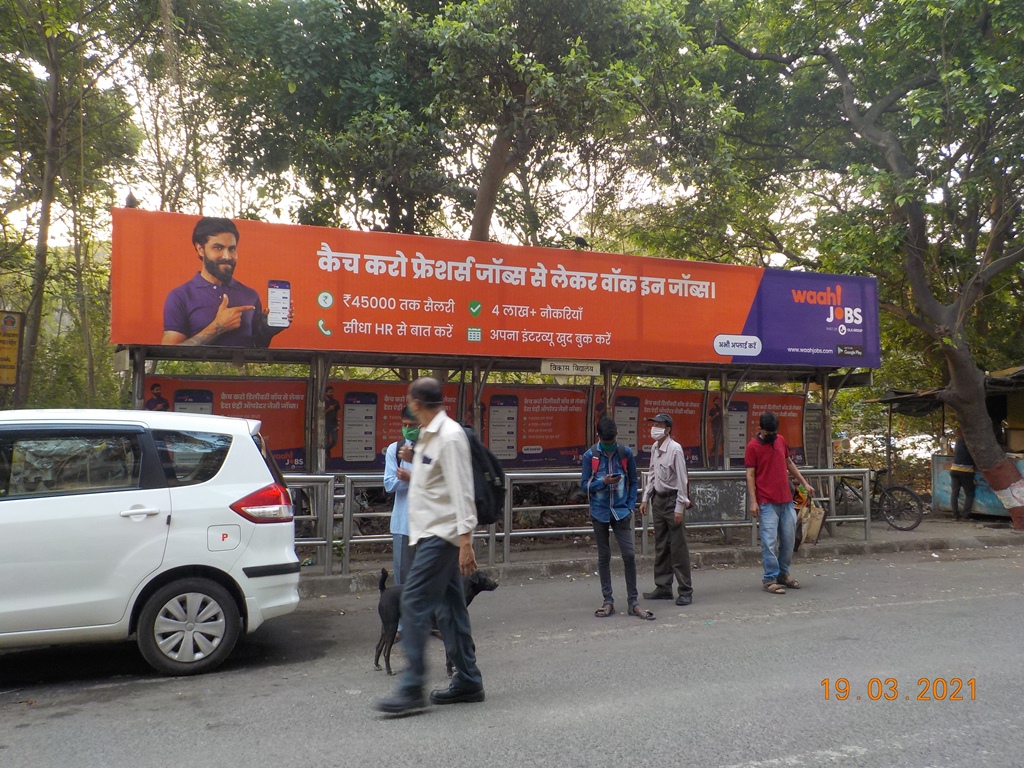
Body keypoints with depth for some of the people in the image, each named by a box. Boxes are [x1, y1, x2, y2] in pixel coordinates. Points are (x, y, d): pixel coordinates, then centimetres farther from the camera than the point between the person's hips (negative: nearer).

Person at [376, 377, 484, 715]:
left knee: (415, 602, -11)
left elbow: (461, 491, -20)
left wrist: (465, 541, -24)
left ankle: (411, 689, -7)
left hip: (442, 534, -10)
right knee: (449, 607, 12)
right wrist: (414, 461, 11)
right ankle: (467, 681, 20)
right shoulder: (429, 436, 14)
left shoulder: (450, 436, -15)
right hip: (433, 533, 10)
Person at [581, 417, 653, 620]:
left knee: (629, 555, -5)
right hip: (600, 512, 0)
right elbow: (584, 485, -1)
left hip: (621, 511, 0)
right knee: (604, 557, 7)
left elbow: (633, 482, 7)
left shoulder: (626, 453, 1)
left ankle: (633, 602, 6)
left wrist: (630, 506, -1)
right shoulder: (590, 456, -3)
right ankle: (608, 601, 16)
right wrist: (603, 482, -18)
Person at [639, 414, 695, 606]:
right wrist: (646, 499, 13)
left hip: (672, 500, -8)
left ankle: (685, 591, 4)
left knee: (678, 547, -4)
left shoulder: (675, 449, -15)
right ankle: (663, 588, 21)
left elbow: (682, 480, -14)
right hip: (658, 499, 8)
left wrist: (679, 507, -16)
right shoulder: (655, 448, 8)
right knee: (660, 547, 12)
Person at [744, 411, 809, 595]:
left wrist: (804, 483, 21)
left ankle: (783, 574, 23)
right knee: (770, 542, -5)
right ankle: (770, 579, 2)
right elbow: (750, 475, -8)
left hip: (786, 500, 6)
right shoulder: (753, 447, -6)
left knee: (789, 539, 10)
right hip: (767, 503, -6)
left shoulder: (781, 440, 11)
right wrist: (753, 502, -14)